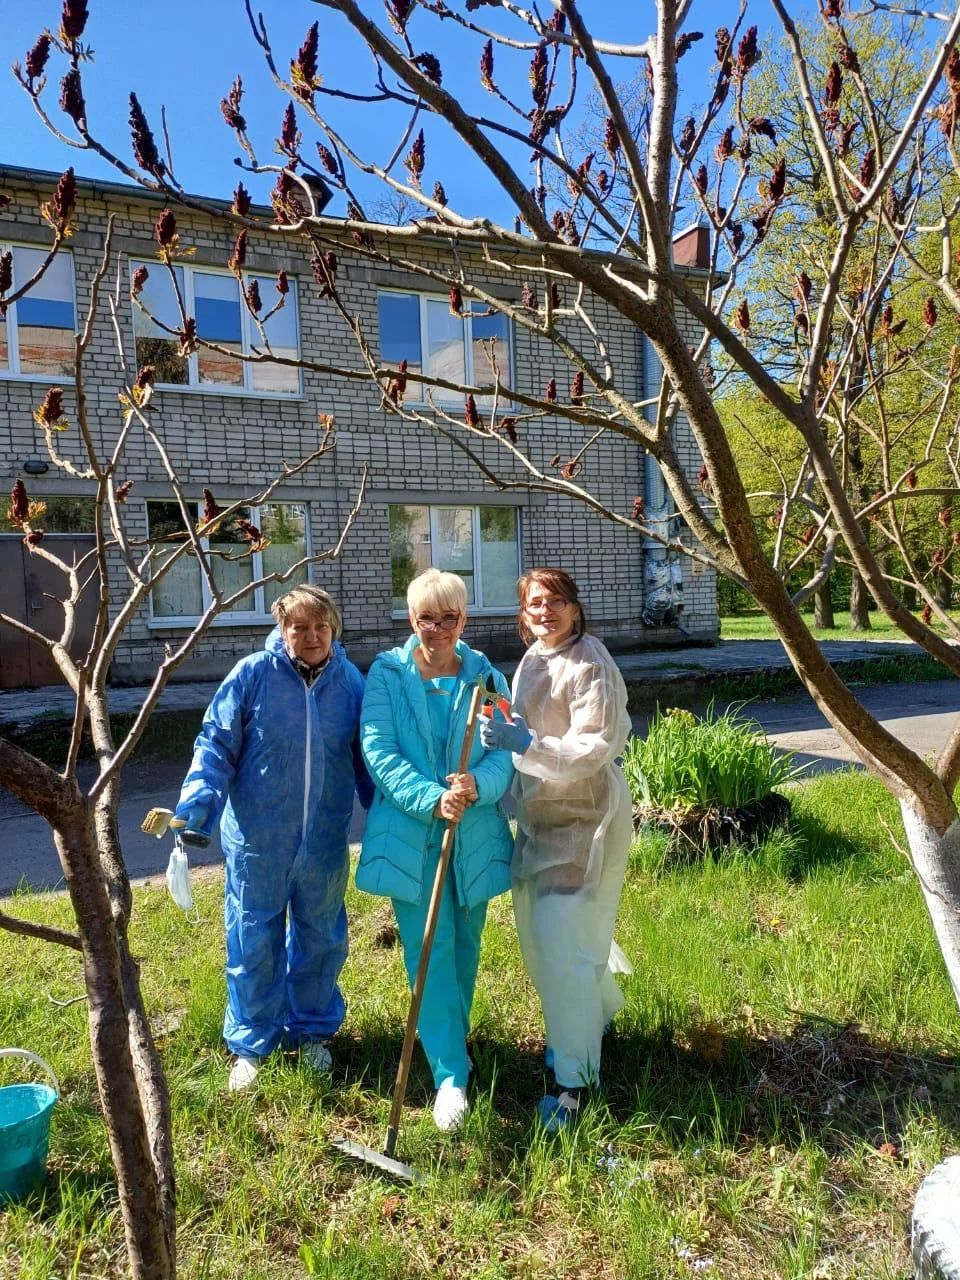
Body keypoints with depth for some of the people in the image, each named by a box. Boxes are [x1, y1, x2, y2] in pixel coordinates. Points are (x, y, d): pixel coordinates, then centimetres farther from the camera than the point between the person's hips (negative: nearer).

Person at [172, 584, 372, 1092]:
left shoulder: (351, 680, -2)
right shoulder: (251, 675, -10)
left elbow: (365, 757, 7)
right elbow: (215, 745, -6)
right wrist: (198, 805, -19)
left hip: (325, 841, 2)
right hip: (257, 840, -2)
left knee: (322, 940, 18)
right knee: (253, 944, 11)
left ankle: (312, 1030, 41)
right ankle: (250, 1044, 34)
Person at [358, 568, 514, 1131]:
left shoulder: (485, 675, 1)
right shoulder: (387, 673, -4)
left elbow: (507, 750, -5)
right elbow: (378, 750, -12)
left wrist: (477, 786, -26)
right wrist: (431, 799, -24)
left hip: (476, 834, 3)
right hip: (410, 835, -2)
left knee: (464, 945, 17)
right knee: (429, 948, -3)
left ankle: (451, 1039, 41)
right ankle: (451, 1074, 8)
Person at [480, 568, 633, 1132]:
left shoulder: (590, 663, -17)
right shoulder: (532, 660, 9)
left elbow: (598, 747, -24)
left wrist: (525, 744, -31)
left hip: (584, 817, -9)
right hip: (540, 815, 9)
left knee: (561, 942, -6)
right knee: (538, 929, 18)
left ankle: (574, 1080, 13)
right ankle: (601, 1009, 46)